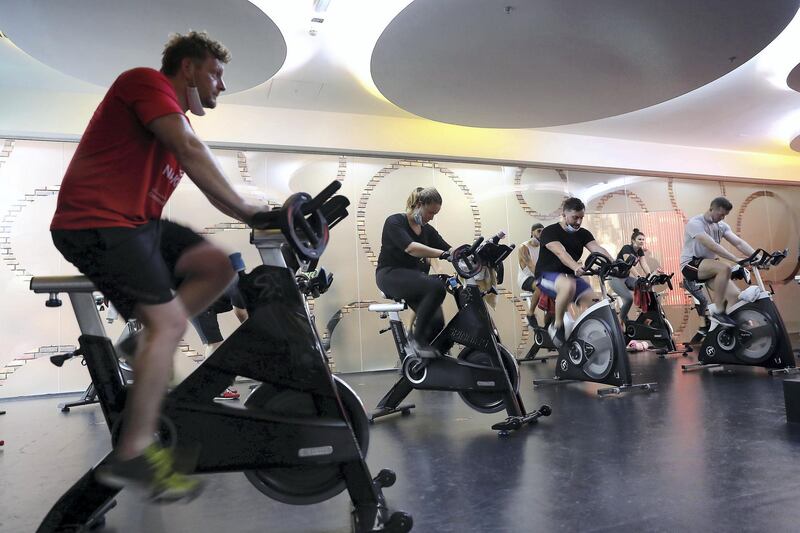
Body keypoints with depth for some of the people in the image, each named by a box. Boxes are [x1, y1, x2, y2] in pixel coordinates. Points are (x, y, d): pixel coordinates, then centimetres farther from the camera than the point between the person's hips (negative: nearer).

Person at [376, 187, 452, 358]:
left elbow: (450, 250, 4)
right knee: (437, 287, -31)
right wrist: (443, 254, -36)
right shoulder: (395, 222, -7)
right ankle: (417, 336, -17)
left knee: (437, 321, -15)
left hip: (415, 277, 6)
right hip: (391, 275, -6)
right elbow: (410, 248, -26)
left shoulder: (428, 230, 14)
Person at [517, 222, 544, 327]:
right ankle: (530, 314, -17)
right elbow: (531, 266, -23)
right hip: (525, 278, -6)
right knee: (540, 287, -36)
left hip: (539, 277, 6)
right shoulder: (523, 247, -9)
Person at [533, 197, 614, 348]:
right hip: (547, 275, -6)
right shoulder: (550, 231, -10)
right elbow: (560, 252, -28)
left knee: (593, 300, -19)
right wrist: (575, 267, -47)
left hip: (571, 276, 6)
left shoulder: (583, 234, 9)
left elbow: (598, 249, -9)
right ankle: (557, 326, -19)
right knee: (568, 285, -38)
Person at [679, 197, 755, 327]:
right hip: (691, 264, -7)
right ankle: (718, 311, -22)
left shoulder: (721, 226, 9)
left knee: (735, 295, -12)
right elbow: (712, 246, -27)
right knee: (725, 268, -33)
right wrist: (736, 259, -33)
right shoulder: (695, 223, -15)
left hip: (710, 265, 7)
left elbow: (739, 243, -3)